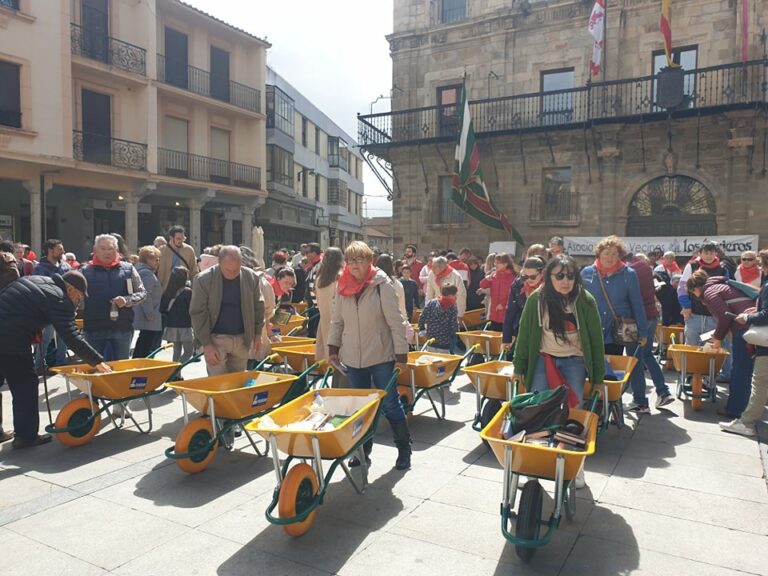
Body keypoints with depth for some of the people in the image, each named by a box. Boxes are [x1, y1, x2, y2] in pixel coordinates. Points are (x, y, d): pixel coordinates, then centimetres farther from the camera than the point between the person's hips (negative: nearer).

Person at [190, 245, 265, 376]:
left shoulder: (251, 277, -3)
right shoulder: (203, 279, -11)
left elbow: (258, 306, 9)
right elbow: (198, 313, -8)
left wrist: (257, 334, 7)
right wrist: (206, 344, -12)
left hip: (242, 339, 3)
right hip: (216, 339, -3)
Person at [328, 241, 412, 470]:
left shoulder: (382, 284, -11)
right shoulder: (343, 286, 2)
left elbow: (395, 322, -11)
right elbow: (337, 321, 11)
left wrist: (401, 353, -12)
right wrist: (333, 348, 7)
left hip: (381, 355, -4)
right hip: (353, 357, 4)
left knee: (390, 403, 3)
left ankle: (404, 449, 19)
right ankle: (363, 449, 27)